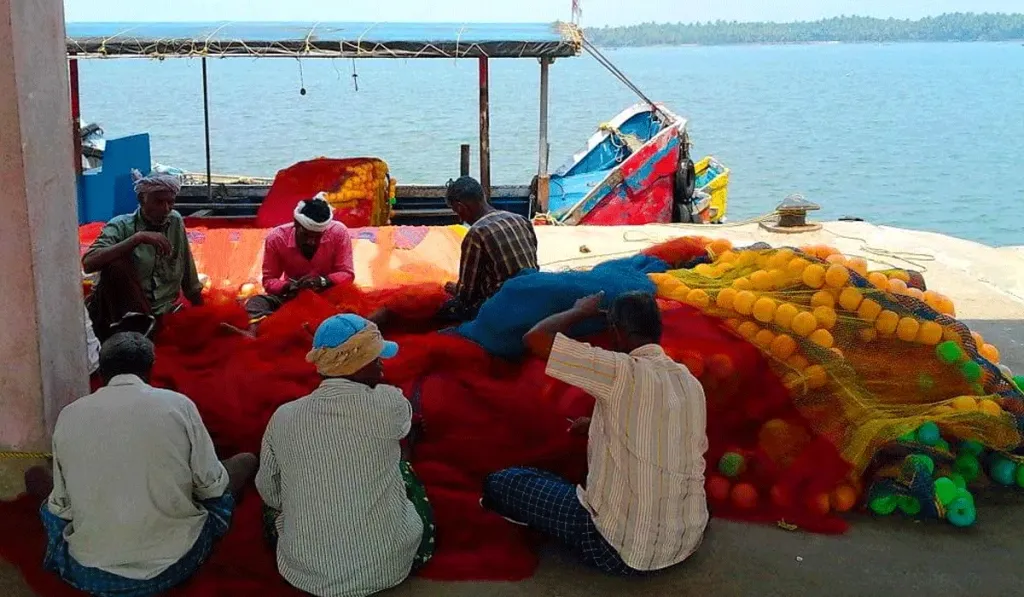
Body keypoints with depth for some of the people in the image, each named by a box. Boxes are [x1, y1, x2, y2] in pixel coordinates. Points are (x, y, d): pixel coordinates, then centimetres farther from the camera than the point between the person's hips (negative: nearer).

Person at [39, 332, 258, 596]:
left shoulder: (69, 416, -2)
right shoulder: (178, 405, -8)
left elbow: (61, 505, 4)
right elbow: (211, 486, 0)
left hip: (90, 573, 1)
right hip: (173, 565, -1)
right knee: (246, 462, 17)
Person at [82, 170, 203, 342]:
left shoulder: (176, 222, 7)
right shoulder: (121, 226, -4)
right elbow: (88, 263, -23)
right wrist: (137, 238, -27)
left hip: (165, 314, 2)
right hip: (122, 313, -2)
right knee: (115, 263, -29)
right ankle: (131, 324, -32)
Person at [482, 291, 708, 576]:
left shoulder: (624, 372, -18)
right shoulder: (691, 383, 4)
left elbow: (535, 338, -16)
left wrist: (580, 311, 2)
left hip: (624, 550, -7)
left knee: (500, 483, 6)